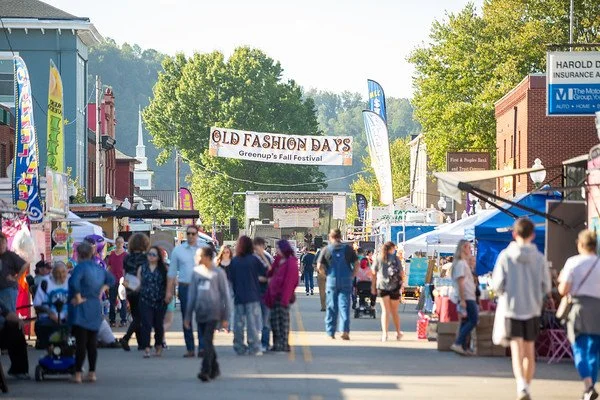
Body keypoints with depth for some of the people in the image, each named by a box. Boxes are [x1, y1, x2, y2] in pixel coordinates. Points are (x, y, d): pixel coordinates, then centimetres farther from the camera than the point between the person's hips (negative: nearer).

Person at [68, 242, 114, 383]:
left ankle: (78, 374, -4)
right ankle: (92, 373, 13)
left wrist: (78, 297, -19)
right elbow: (111, 279, 24)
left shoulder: (81, 267, -14)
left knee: (81, 342, -5)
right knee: (92, 343, 11)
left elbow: (74, 282, -31)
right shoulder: (99, 268, 9)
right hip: (96, 309, 6)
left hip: (81, 309, -6)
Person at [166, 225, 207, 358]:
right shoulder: (178, 250, 7)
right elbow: (172, 272, 9)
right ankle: (190, 349, 9)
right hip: (185, 287, 1)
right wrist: (169, 291, 4)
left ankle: (202, 347, -10)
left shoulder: (204, 249, 5)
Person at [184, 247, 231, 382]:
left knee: (207, 342, -14)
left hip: (213, 313, -5)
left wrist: (225, 317, -2)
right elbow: (192, 294, 14)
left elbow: (225, 295, 0)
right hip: (200, 313, 5)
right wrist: (188, 315, 13)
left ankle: (206, 371, -17)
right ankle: (214, 368, 23)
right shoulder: (197, 272, 9)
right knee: (207, 342, 10)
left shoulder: (218, 273, -3)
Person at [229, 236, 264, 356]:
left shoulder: (234, 261, 0)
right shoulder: (253, 259, -9)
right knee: (253, 323, 1)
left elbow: (231, 278, 4)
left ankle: (239, 348, 12)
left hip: (238, 296, 3)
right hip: (252, 296, -3)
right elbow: (265, 272, -3)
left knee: (238, 323, 9)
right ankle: (254, 348, 1)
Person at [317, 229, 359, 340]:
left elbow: (319, 266, -6)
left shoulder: (326, 250, 0)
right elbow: (356, 264, -1)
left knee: (331, 307, 8)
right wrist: (352, 275, 7)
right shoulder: (348, 249, 2)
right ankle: (345, 330, -15)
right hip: (346, 282, 0)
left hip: (331, 282, 0)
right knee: (344, 306, 0)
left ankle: (330, 332, 13)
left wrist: (327, 274, 8)